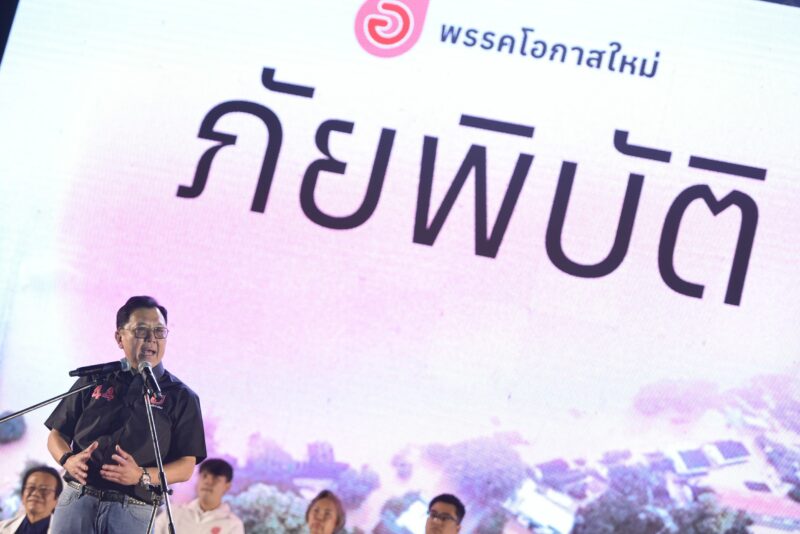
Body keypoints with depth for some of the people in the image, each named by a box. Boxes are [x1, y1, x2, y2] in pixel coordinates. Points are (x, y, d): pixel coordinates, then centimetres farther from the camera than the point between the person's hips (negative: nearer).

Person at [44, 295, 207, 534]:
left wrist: (142, 476, -15)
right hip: (77, 498, 2)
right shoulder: (94, 381, 14)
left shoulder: (181, 397, 8)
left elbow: (186, 466, 2)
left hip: (133, 511, -1)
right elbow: (56, 436, 17)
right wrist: (68, 460, -6)